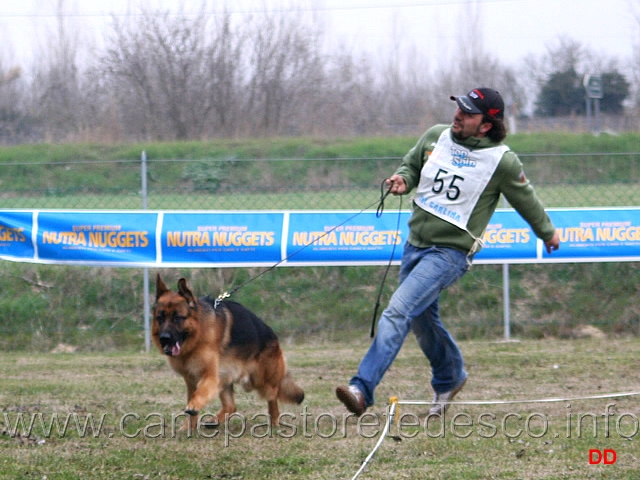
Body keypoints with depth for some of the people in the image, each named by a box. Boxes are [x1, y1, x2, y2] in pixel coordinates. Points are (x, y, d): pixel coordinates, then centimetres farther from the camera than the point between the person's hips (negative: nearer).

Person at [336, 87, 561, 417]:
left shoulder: (502, 161, -11)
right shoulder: (435, 137, 2)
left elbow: (526, 201, 5)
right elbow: (411, 165, 20)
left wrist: (547, 232, 21)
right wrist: (402, 180, -4)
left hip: (450, 252, -7)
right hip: (416, 243, 7)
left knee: (397, 312, -20)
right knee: (422, 319, 21)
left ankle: (363, 390, -26)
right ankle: (450, 377, 47)